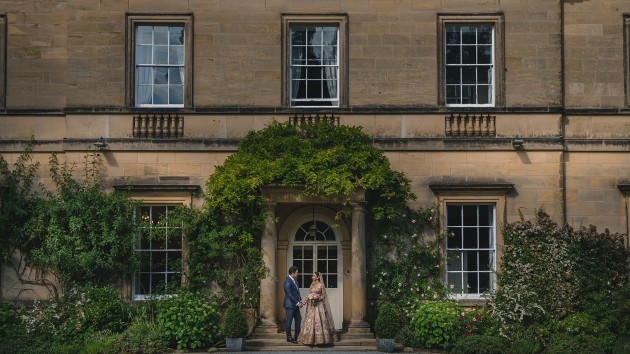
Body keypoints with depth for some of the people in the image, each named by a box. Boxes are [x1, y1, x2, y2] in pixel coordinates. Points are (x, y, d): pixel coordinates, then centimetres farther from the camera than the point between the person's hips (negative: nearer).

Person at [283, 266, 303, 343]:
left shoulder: (294, 280, 11)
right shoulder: (287, 282, -18)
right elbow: (289, 295, -20)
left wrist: (300, 301, 6)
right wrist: (297, 303, -17)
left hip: (296, 305, 9)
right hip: (290, 305, -9)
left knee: (298, 320, 12)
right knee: (289, 321, 0)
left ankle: (297, 336, 21)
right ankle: (289, 337, 9)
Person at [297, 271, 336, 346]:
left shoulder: (321, 285, -5)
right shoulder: (312, 285, 13)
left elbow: (323, 296, -5)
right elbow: (309, 295, 10)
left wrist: (318, 298, -20)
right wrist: (304, 302, -3)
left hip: (319, 305, -6)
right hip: (311, 305, 6)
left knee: (318, 321, -8)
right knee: (310, 322, 4)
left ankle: (320, 339, -2)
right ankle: (311, 339, 9)